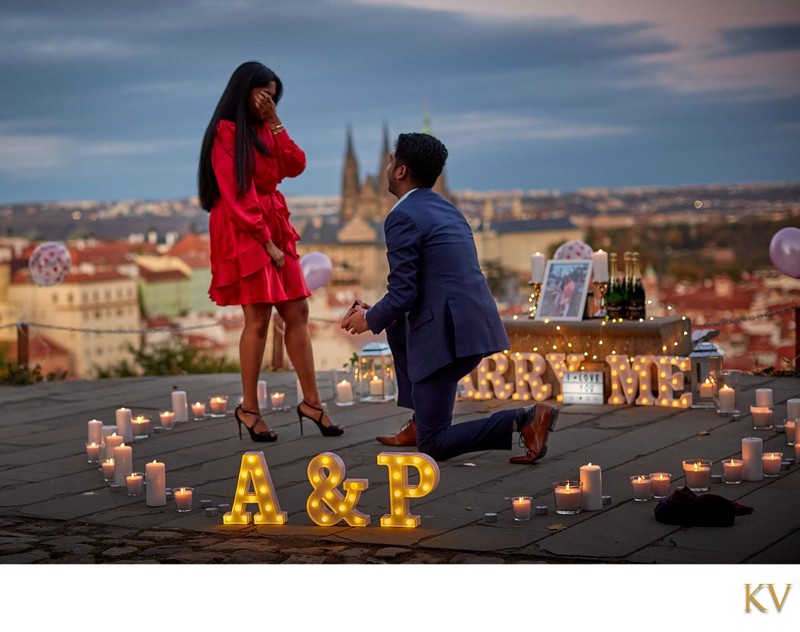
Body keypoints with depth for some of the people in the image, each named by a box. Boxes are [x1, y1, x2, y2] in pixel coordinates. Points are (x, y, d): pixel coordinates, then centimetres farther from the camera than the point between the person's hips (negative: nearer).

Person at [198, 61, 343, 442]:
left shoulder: (262, 130, 18)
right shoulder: (227, 132, -6)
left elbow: (295, 166, 5)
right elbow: (235, 194, -12)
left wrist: (275, 123, -1)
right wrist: (265, 241, -14)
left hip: (273, 228, 8)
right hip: (243, 232, -8)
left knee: (297, 312, 3)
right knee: (258, 318, -11)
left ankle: (311, 401, 7)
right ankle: (248, 409, -3)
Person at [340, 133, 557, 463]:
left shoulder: (401, 217, -8)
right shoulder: (447, 209, 20)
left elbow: (404, 294, -13)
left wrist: (370, 319, 7)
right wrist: (376, 311, 27)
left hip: (449, 336, -9)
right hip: (477, 324, 9)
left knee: (433, 446, 0)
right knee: (397, 326, 33)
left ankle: (524, 420, -16)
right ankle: (420, 422, 26)